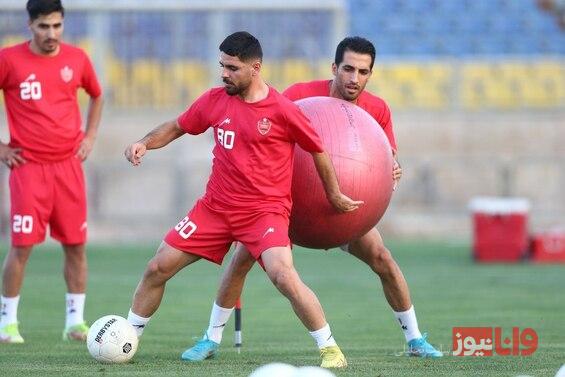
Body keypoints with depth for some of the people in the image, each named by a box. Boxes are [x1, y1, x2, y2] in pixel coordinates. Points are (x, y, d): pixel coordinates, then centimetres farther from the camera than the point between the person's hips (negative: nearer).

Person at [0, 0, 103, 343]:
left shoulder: (76, 58, 6)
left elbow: (96, 96, 24)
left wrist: (90, 137, 12)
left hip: (68, 165, 3)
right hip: (28, 166, -3)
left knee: (76, 245, 3)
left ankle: (75, 322, 11)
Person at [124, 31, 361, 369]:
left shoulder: (282, 110, -12)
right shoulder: (215, 100, 2)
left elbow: (317, 149, 2)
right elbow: (176, 127, 17)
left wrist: (334, 195, 10)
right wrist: (144, 144, -1)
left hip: (266, 210, -5)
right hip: (215, 207, 5)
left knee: (283, 276, -27)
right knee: (157, 268, 3)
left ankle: (330, 350, -15)